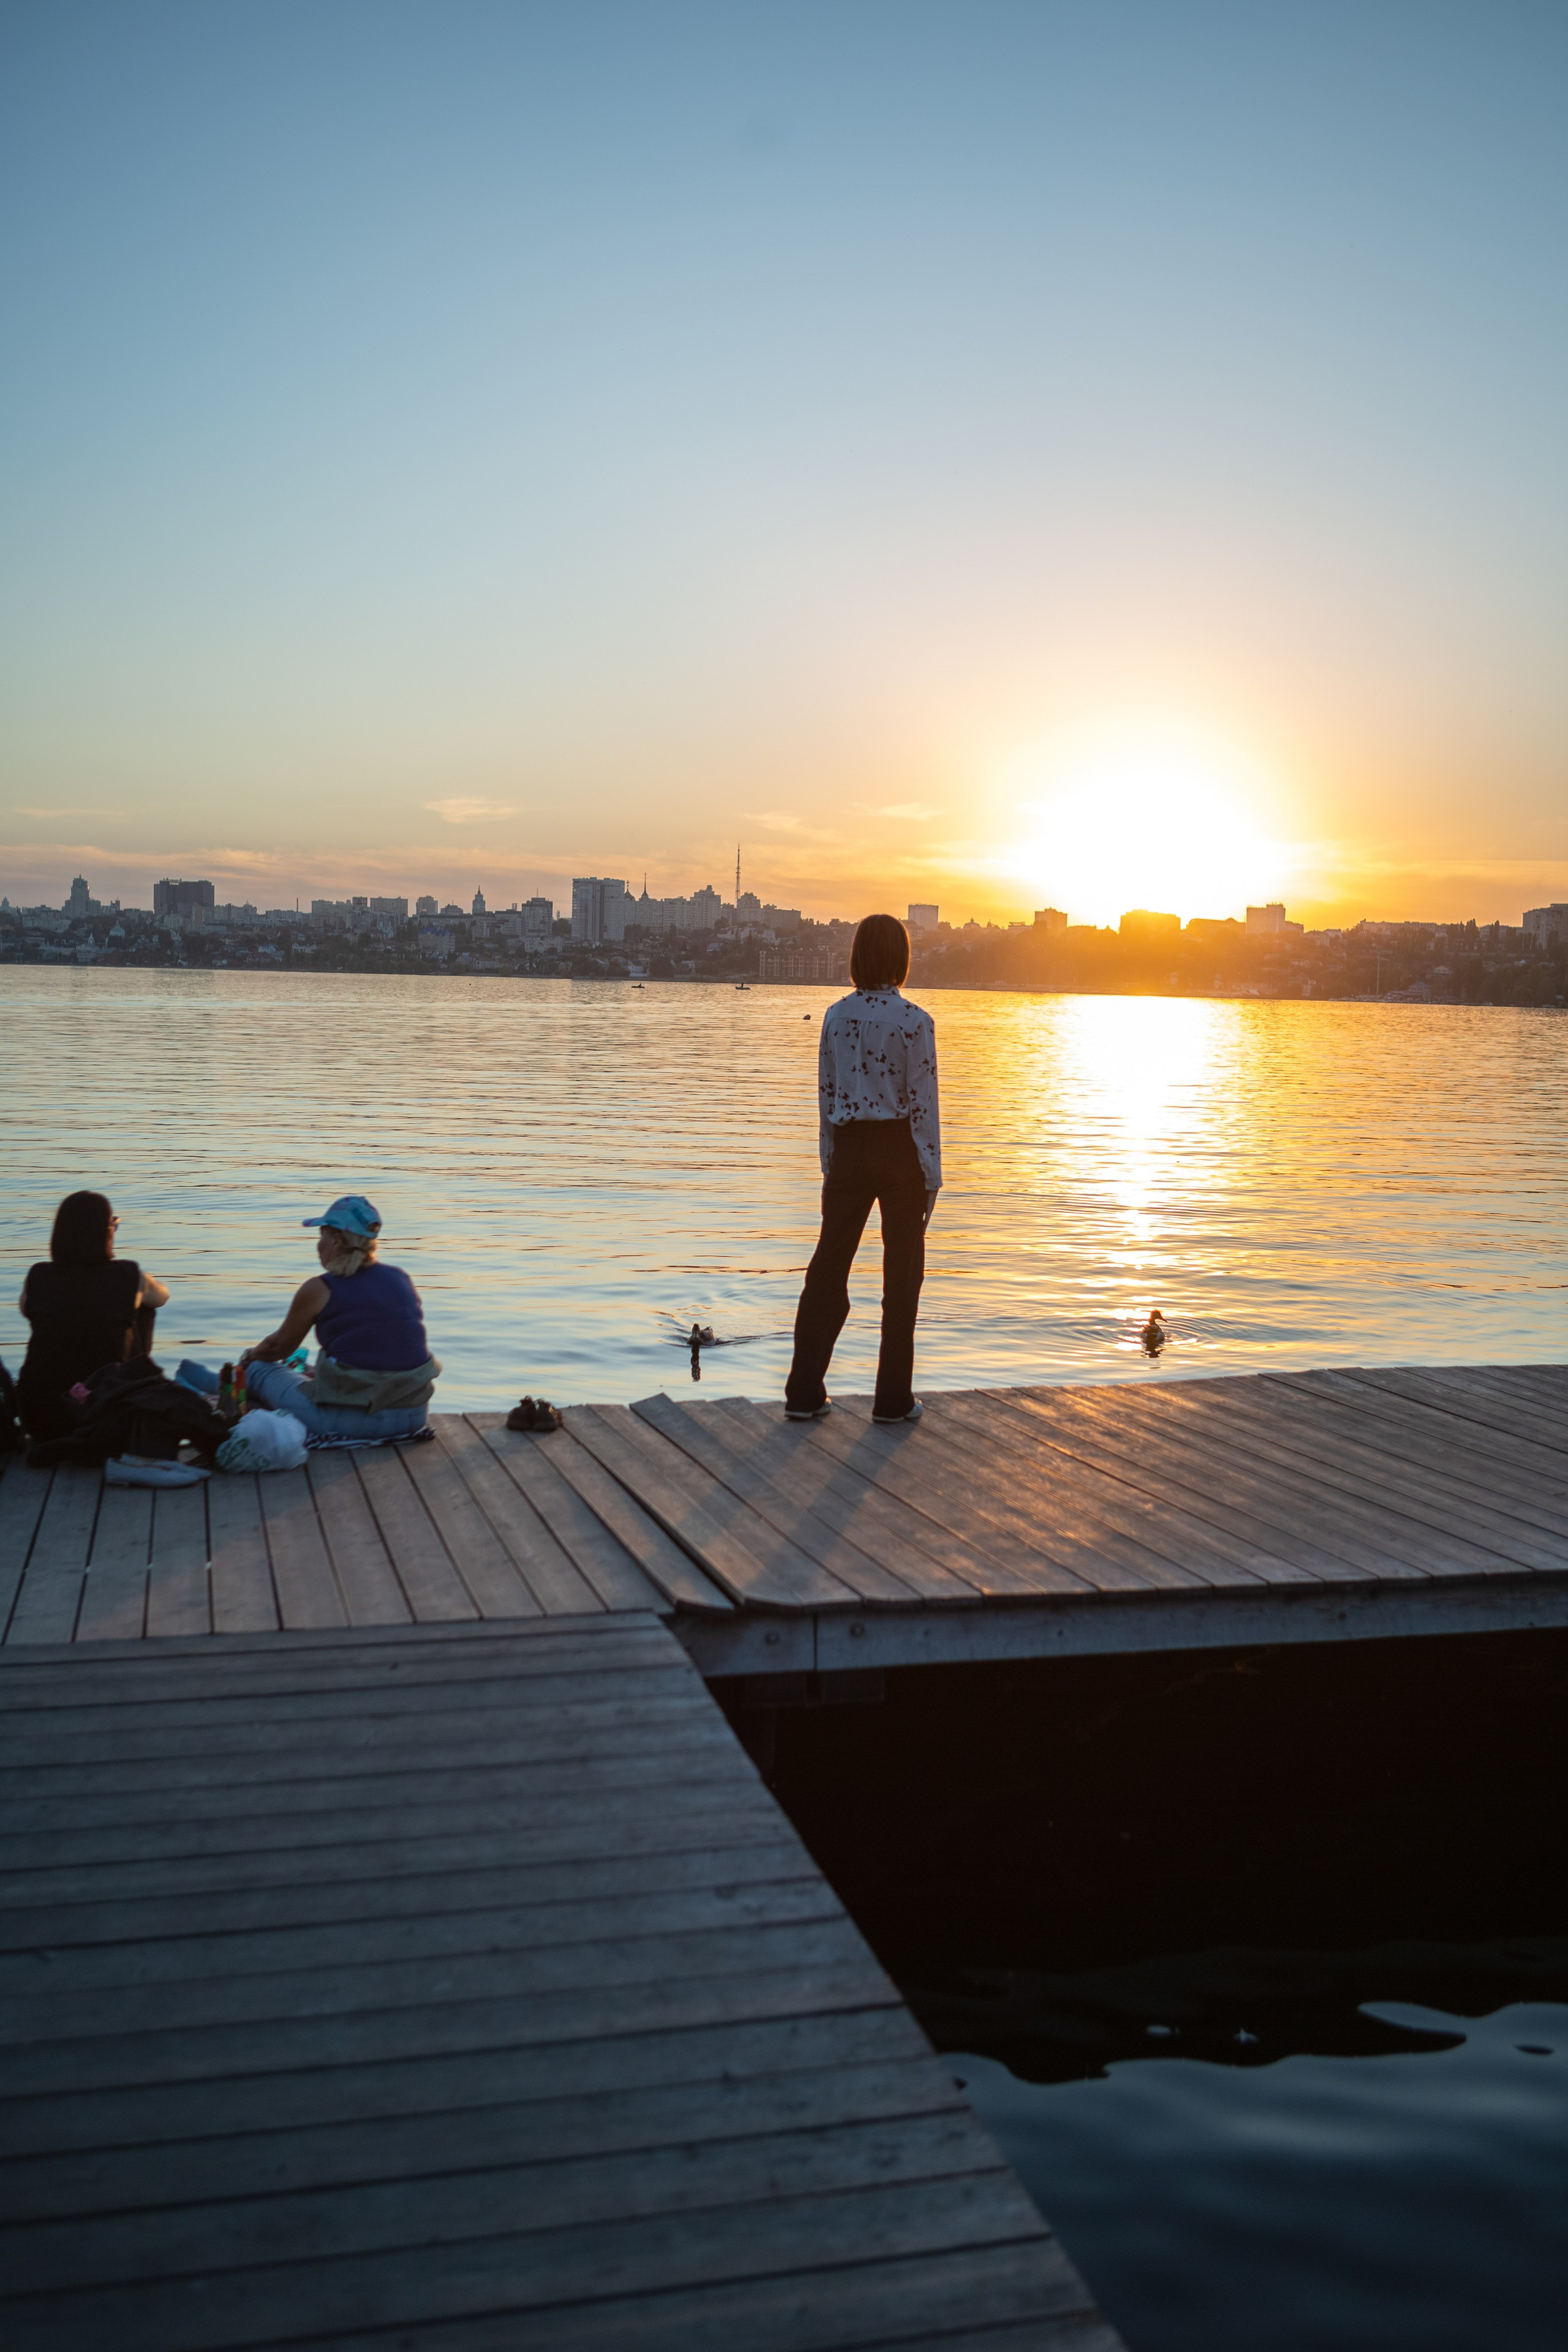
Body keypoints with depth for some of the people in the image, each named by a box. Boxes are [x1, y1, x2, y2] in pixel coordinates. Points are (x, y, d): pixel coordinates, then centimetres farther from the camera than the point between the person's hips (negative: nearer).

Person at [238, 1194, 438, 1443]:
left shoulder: (319, 1290, -8)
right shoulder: (402, 1279, 7)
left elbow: (279, 1346, 10)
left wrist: (251, 1356, 33)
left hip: (355, 1420, -6)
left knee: (258, 1369, 16)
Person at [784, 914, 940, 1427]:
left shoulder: (836, 1016, 1)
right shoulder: (914, 1022, -11)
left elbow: (826, 1093, 6)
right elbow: (922, 1103, -10)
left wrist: (830, 1163, 14)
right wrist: (932, 1173, -3)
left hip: (850, 1149, 3)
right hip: (900, 1152, -3)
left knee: (828, 1268, 8)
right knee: (902, 1275, 8)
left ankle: (804, 1394, 8)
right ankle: (893, 1399, 12)